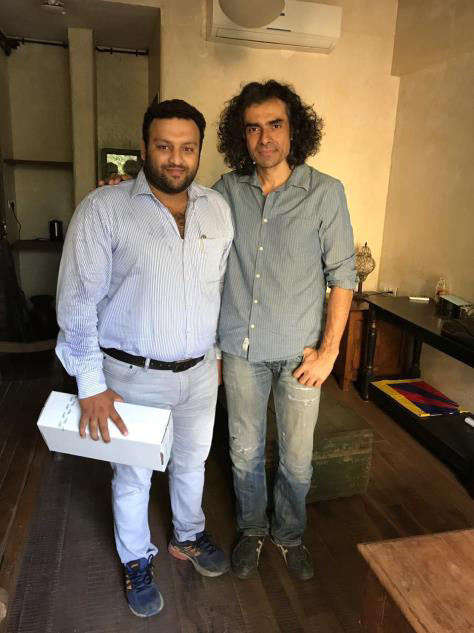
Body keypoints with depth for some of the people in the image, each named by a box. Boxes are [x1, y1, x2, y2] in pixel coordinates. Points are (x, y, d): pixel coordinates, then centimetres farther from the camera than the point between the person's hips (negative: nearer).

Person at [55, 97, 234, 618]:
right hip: (134, 374, -4)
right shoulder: (103, 208, -14)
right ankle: (137, 562, 43)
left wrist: (218, 351, 13)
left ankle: (187, 537, 51)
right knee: (133, 475, 16)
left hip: (200, 371, 4)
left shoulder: (217, 208, 0)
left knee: (192, 461, 23)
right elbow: (78, 300, -13)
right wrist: (92, 384, -14)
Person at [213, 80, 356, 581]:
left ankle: (289, 534, 41)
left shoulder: (325, 193, -7)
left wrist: (328, 350, -8)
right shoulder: (226, 191, -1)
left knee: (296, 459, 13)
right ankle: (251, 530, 43)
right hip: (241, 348, 2)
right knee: (245, 451, 17)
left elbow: (342, 275, -5)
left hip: (300, 351, -1)